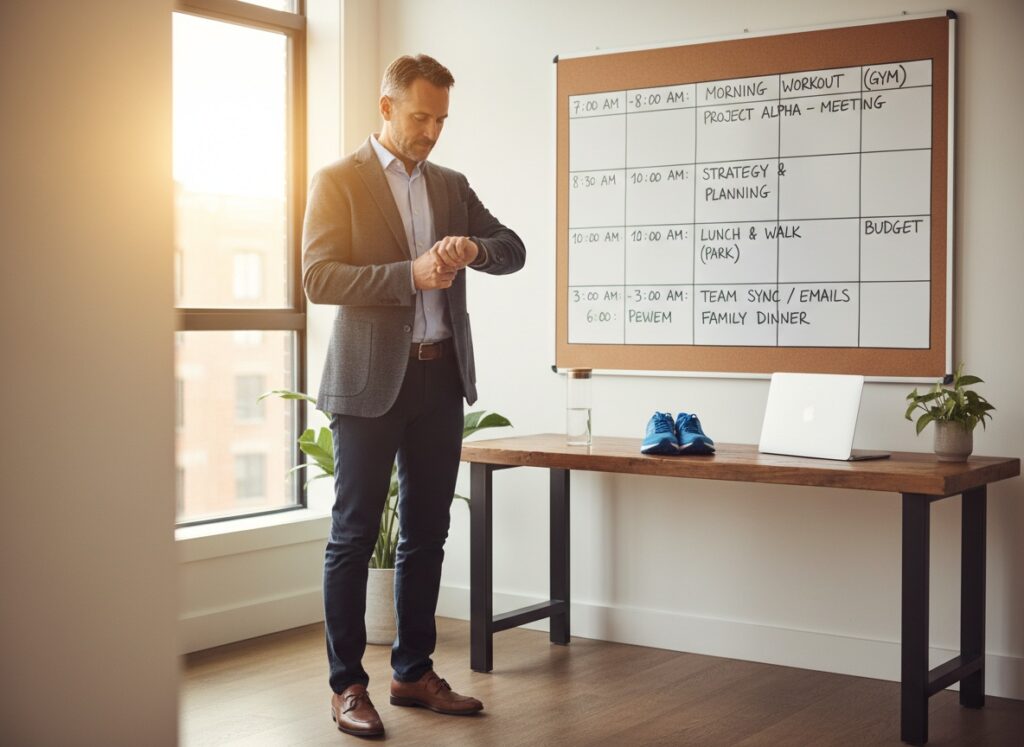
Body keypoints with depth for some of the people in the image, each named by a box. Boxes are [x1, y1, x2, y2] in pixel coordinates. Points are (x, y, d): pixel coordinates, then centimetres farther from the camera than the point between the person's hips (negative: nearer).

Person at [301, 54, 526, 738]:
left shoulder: (451, 185, 14)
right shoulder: (339, 181, -2)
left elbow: (514, 251, 13)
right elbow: (319, 277, -12)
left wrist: (473, 248, -10)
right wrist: (411, 275, -21)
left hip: (440, 377, 6)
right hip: (371, 380, -5)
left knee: (427, 533, 11)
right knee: (355, 535, 1)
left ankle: (415, 673, 23)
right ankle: (347, 685, 11)